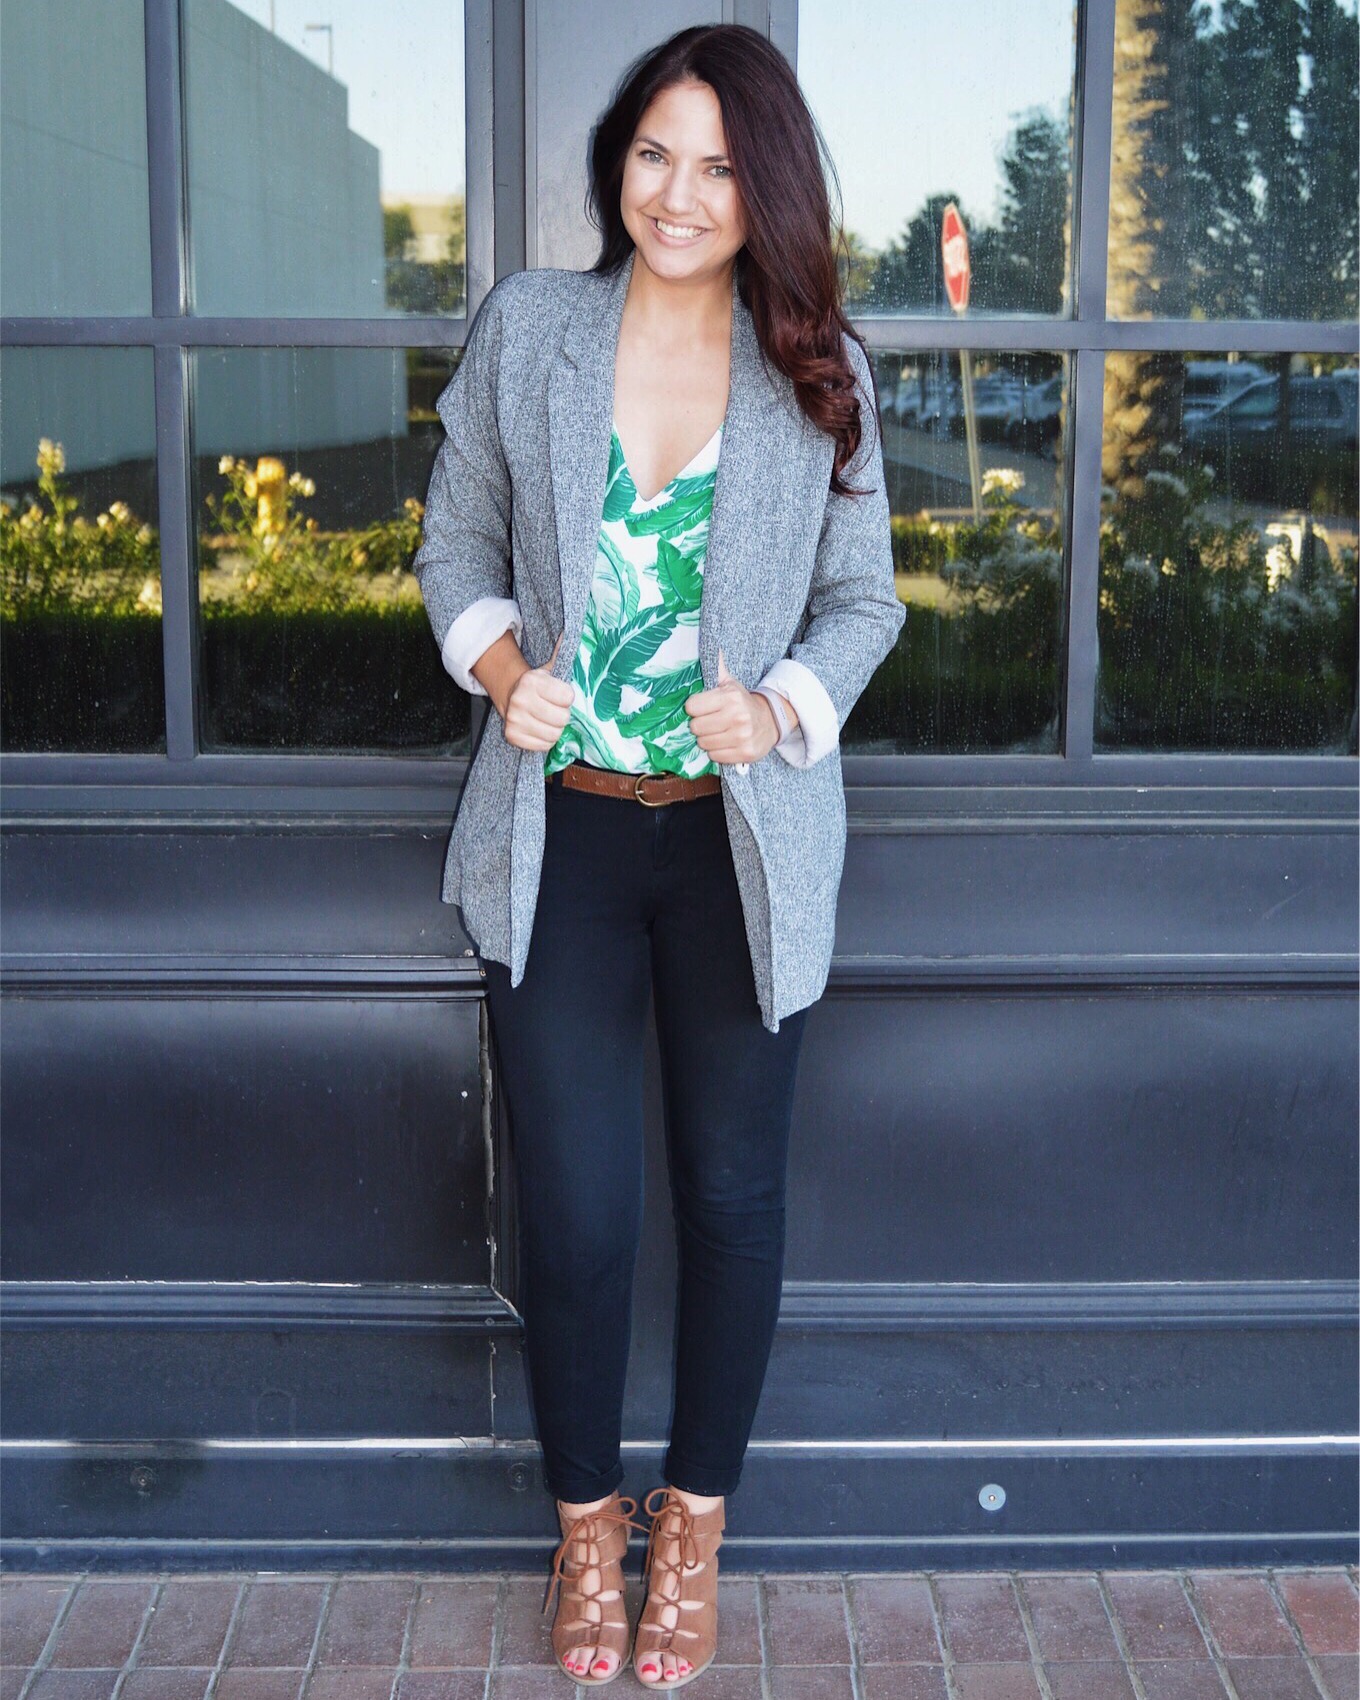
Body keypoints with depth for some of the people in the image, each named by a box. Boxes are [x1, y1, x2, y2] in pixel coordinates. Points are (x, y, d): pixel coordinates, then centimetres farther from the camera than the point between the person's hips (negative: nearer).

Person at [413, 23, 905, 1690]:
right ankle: (586, 1513, 30)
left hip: (743, 843, 1)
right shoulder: (524, 329, 1)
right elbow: (454, 540, 9)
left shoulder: (821, 373, 1)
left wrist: (785, 705, -12)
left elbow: (865, 597, 7)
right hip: (560, 834, 0)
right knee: (574, 1210, 4)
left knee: (730, 1194, 10)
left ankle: (695, 1520, 33)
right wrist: (496, 659, -10)